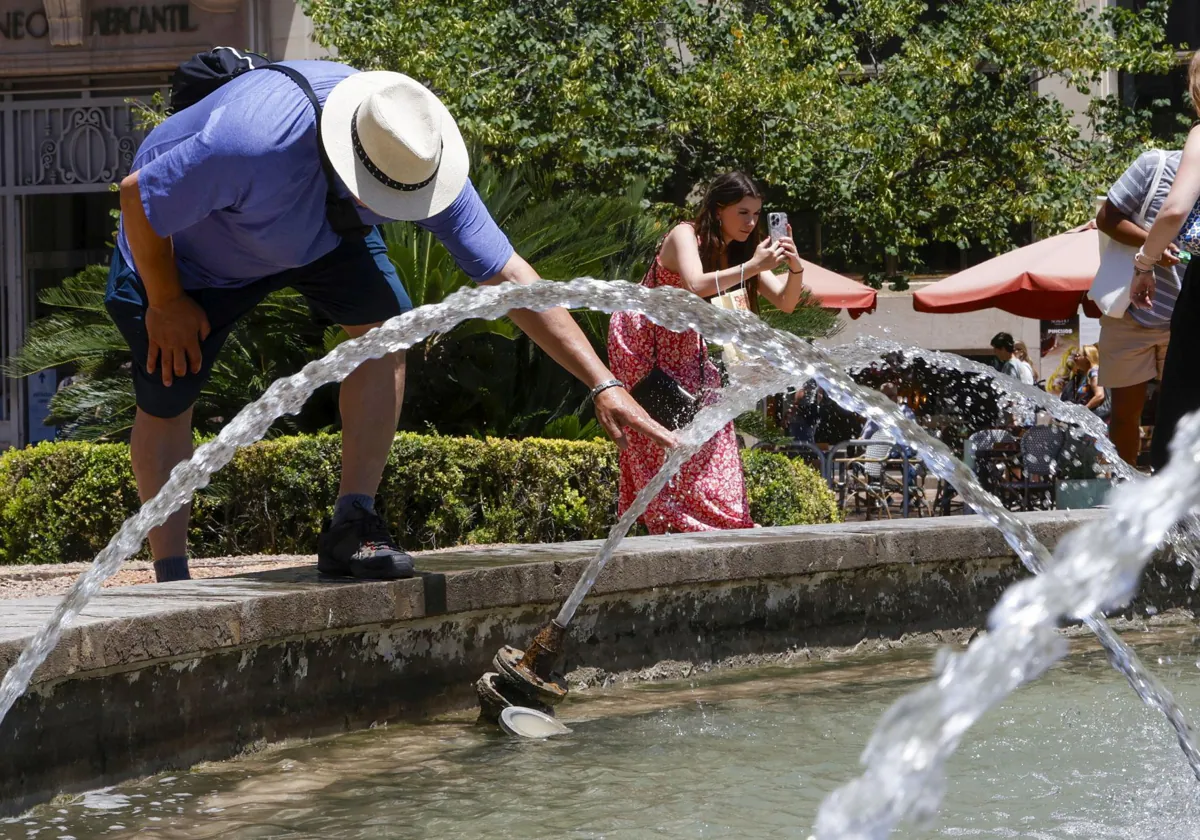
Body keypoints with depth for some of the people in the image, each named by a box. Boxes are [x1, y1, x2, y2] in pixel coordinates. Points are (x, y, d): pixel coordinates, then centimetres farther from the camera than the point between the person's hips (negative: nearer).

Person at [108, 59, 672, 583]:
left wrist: (602, 384, -28)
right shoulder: (252, 142, -46)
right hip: (186, 245, -3)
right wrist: (165, 305, -15)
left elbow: (506, 275, -25)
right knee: (165, 404, -5)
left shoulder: (417, 162, -30)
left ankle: (352, 526, -17)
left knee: (386, 321, -22)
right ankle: (171, 582, 12)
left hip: (319, 235, 3)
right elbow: (137, 197, -29)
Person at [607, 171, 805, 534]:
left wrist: (795, 269, -27)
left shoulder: (739, 249, -3)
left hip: (685, 347, 7)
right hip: (643, 339, -7)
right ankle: (669, 524, -10)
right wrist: (752, 266, -44)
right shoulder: (685, 236, -22)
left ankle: (720, 524, 2)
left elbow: (785, 302, -7)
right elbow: (696, 286, -41)